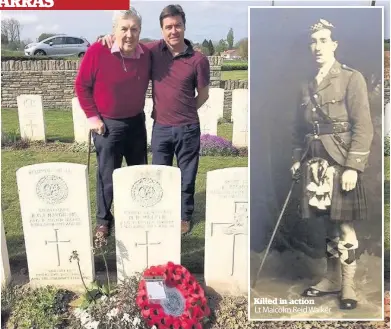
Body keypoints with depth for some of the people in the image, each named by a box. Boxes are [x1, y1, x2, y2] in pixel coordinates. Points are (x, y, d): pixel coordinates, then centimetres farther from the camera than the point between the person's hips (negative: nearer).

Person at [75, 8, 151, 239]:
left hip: (136, 122, 4)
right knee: (107, 175, 4)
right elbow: (82, 85, -8)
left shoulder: (146, 54, -5)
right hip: (107, 124, -4)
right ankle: (103, 220, 22)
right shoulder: (97, 51, -16)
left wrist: (138, 108, 7)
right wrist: (92, 117, -9)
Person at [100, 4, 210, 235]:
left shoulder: (198, 60, -9)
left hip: (188, 129, -2)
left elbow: (204, 94, 3)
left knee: (187, 175, 13)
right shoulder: (154, 50, -2)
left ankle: (185, 215, 33)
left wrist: (185, 112, 3)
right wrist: (113, 38, -5)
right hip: (160, 127, 2)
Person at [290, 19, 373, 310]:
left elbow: (363, 126, -10)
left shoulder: (352, 78, -3)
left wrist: (353, 167, -16)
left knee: (344, 225, 0)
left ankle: (348, 285, 15)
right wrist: (298, 158, 9)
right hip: (315, 162, 5)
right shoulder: (308, 86, 14)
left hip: (341, 161, -5)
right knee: (328, 224, 12)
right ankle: (332, 279, 26)